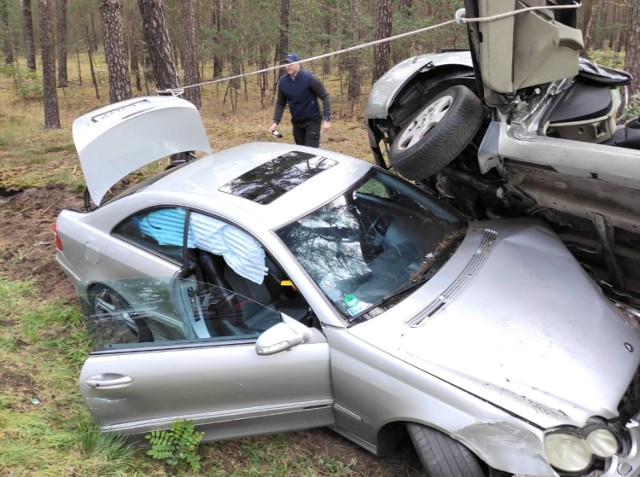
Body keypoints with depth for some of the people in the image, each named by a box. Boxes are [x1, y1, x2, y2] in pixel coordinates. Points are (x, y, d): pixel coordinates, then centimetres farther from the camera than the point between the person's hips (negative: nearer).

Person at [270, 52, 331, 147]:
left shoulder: (309, 78, -16)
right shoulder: (282, 81, -3)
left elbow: (325, 97, -12)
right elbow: (280, 103, 5)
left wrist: (327, 118, -19)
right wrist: (276, 121, -7)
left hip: (312, 120, -5)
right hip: (296, 122, 5)